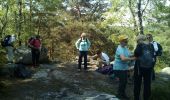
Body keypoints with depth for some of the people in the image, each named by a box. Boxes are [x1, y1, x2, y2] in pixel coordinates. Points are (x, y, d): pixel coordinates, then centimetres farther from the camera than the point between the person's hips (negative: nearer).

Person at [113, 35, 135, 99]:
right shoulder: (120, 49, -24)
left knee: (125, 81, 15)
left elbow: (128, 56, 13)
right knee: (122, 81, -2)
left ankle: (123, 94, 31)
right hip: (119, 68, -9)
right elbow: (123, 58, -38)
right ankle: (119, 94, 17)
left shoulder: (125, 48, 6)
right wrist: (132, 58, -34)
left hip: (124, 68, 9)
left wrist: (133, 56, -6)